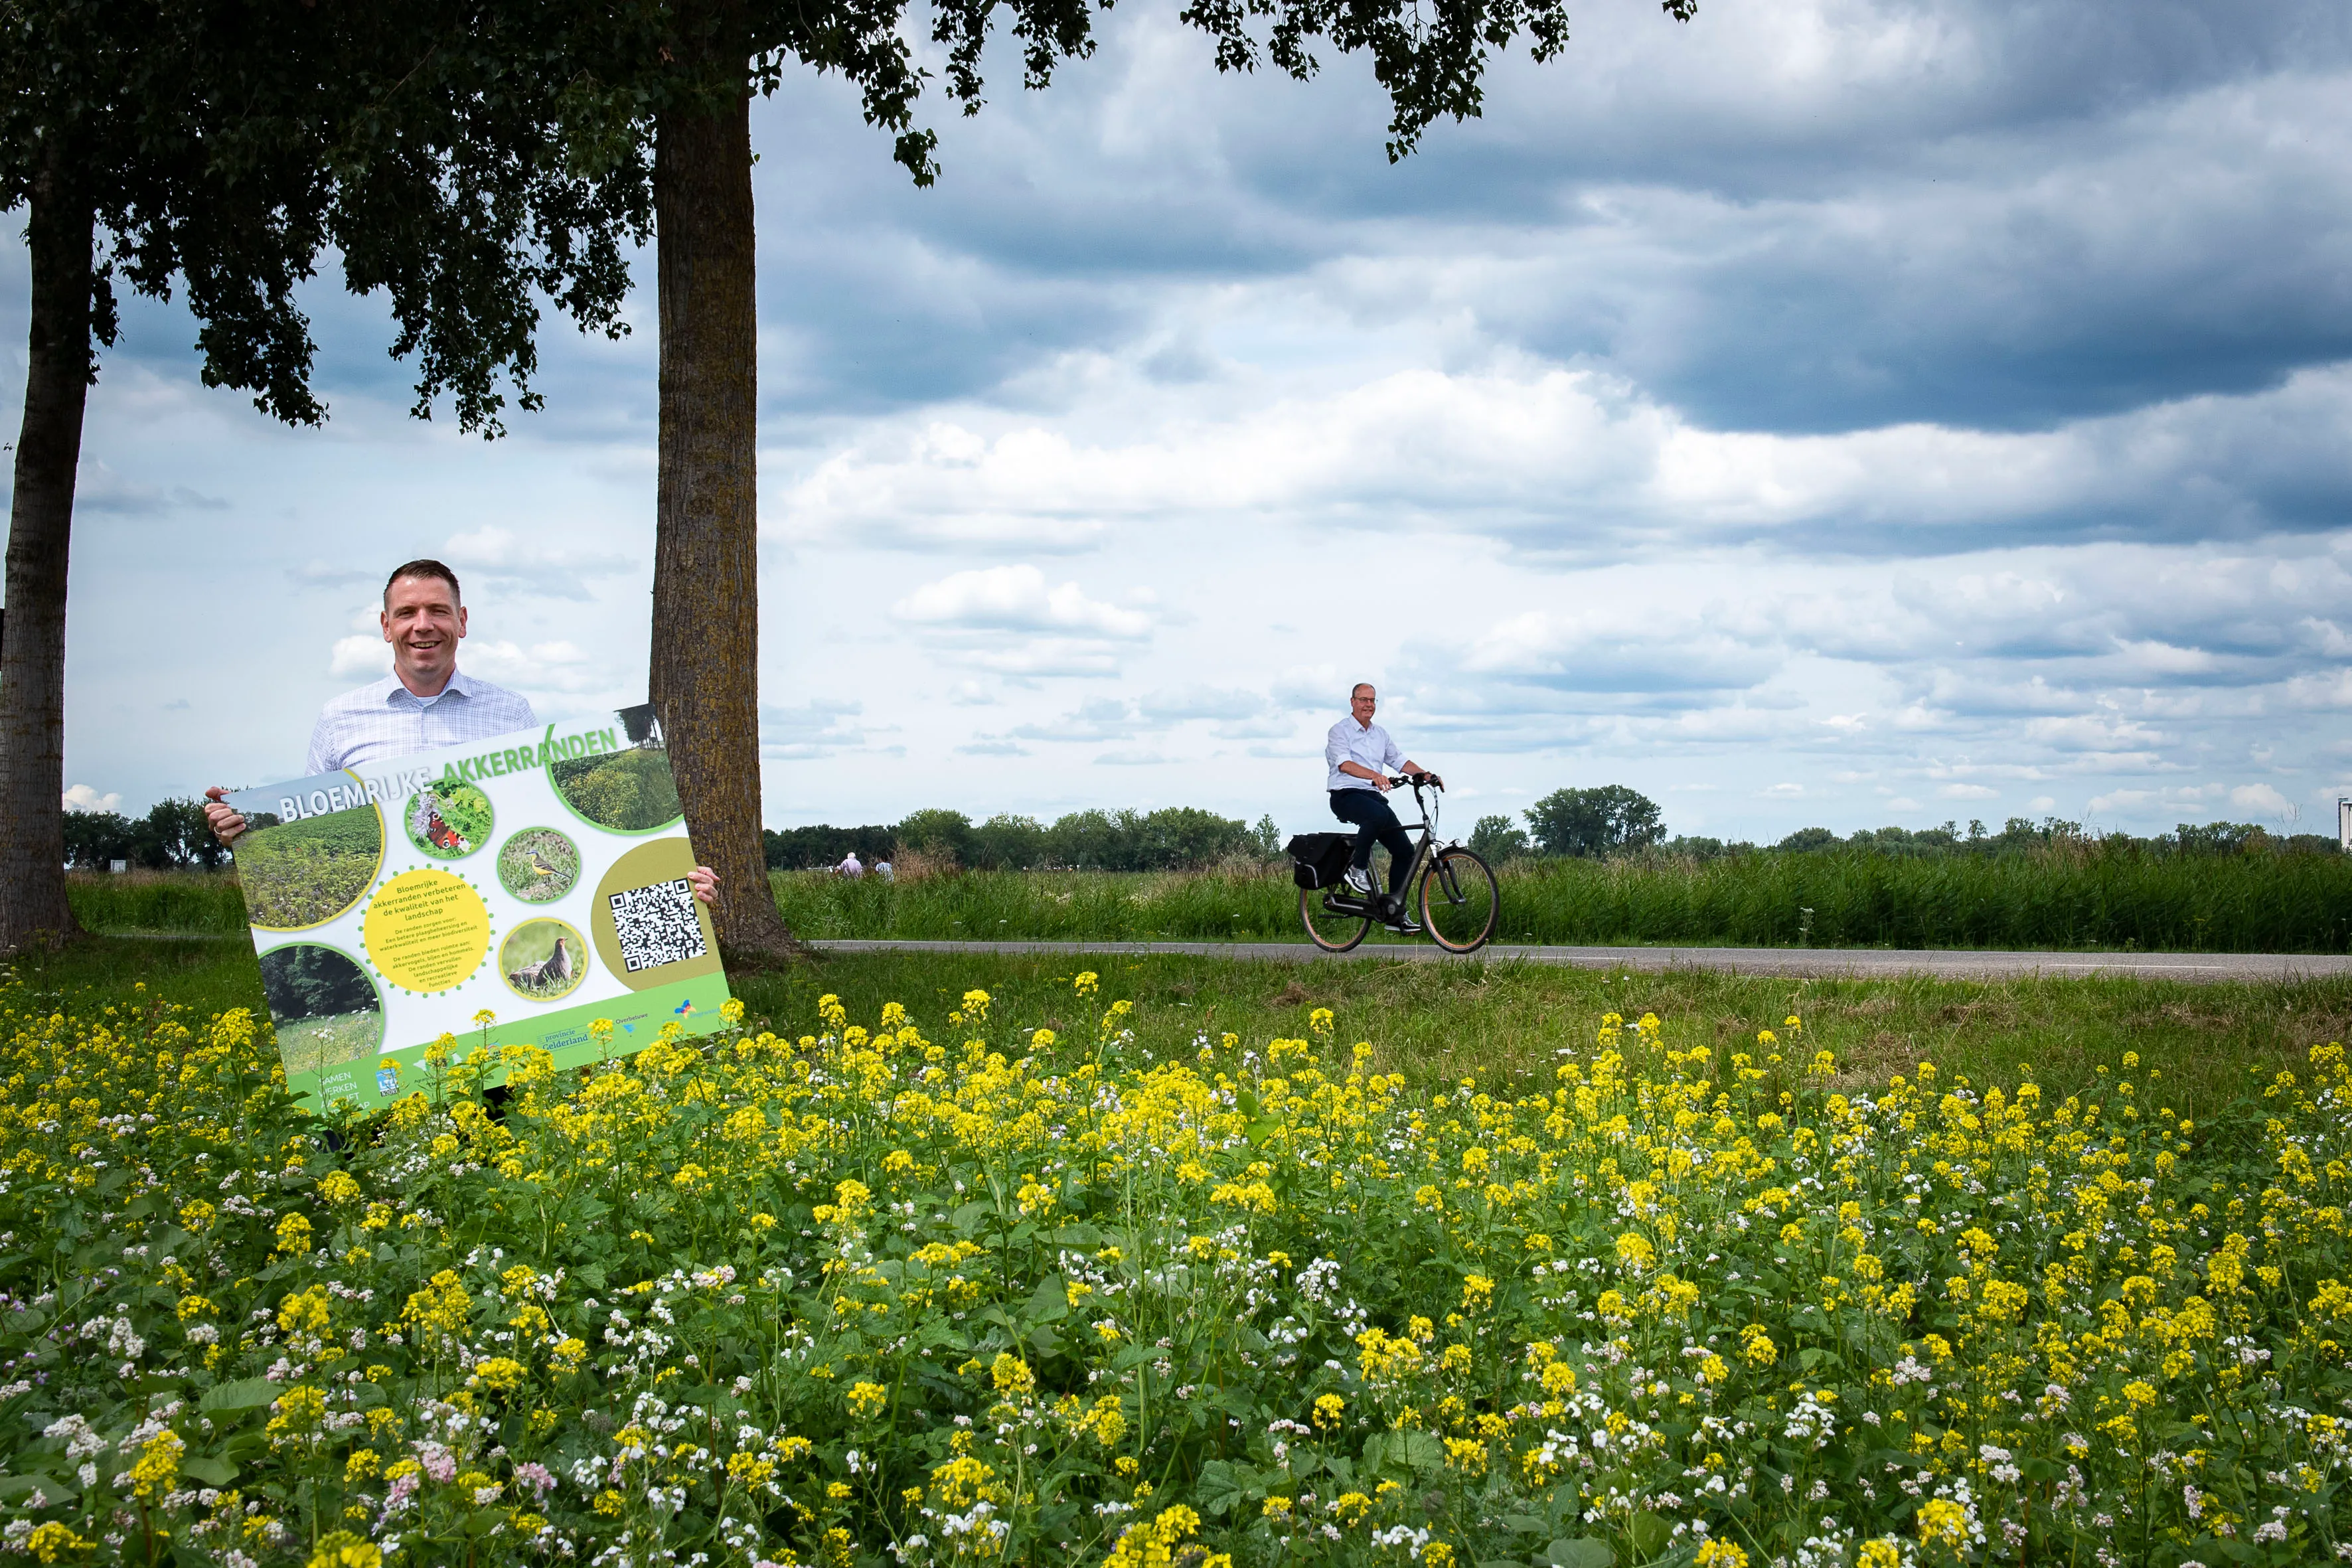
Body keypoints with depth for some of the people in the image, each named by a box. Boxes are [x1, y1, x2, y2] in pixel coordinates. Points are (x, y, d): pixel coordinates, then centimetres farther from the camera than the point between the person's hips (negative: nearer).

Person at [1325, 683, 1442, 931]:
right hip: (1346, 796, -7)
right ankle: (1357, 868, -19)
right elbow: (1345, 764, -19)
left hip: (1374, 796, 7)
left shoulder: (1380, 734, 20)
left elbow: (1400, 761, 20)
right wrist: (1375, 775, -36)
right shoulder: (1340, 731, -3)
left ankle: (1396, 912, 3)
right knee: (1378, 815, -39)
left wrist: (1427, 775, 2)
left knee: (1404, 849, -4)